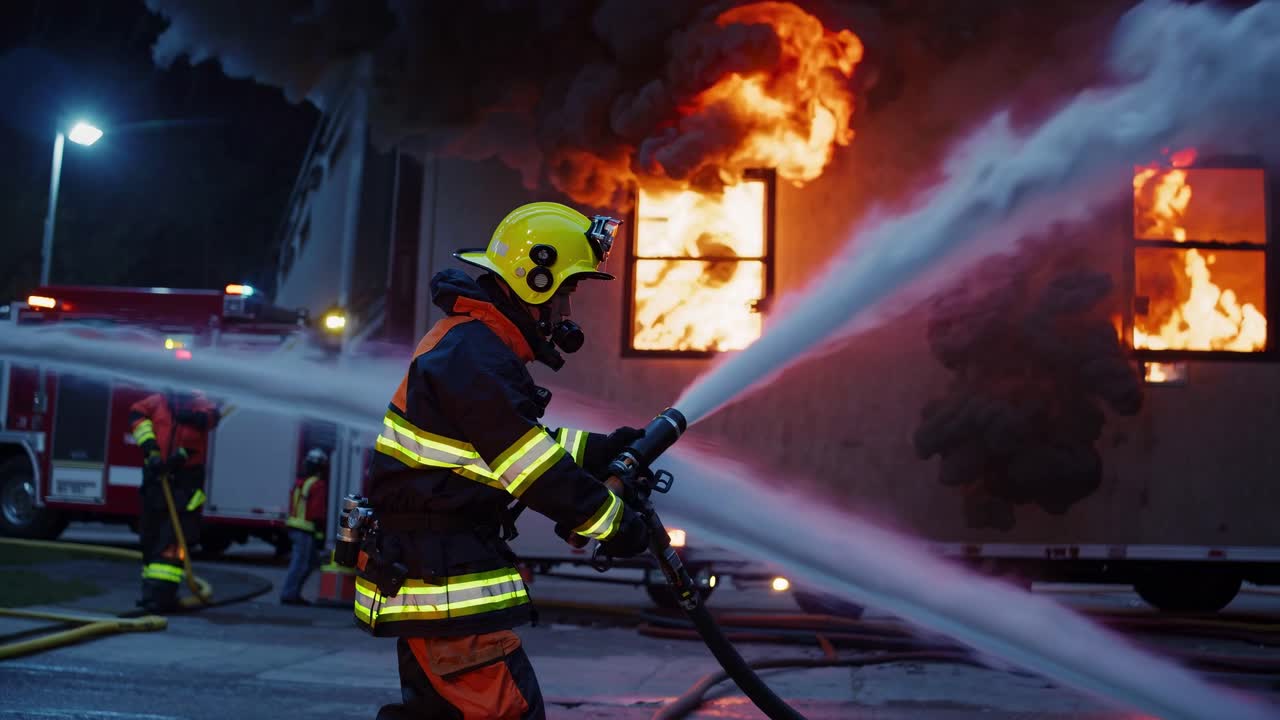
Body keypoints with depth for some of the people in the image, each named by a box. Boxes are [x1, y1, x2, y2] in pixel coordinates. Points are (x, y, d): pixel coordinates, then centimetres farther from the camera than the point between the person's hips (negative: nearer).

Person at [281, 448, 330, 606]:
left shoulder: (299, 482, 14)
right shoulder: (318, 485, -13)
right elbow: (318, 512, -18)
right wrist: (319, 534, -15)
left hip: (294, 526, 9)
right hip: (307, 530, -9)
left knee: (313, 561, 16)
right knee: (300, 563, -3)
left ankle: (292, 592, 16)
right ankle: (289, 594, 0)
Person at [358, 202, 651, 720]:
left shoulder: (471, 341, 15)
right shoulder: (475, 357, -20)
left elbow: (527, 443, 21)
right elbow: (534, 468, -20)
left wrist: (601, 448, 13)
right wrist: (613, 522, -10)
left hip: (419, 571, 11)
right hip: (443, 578, -11)